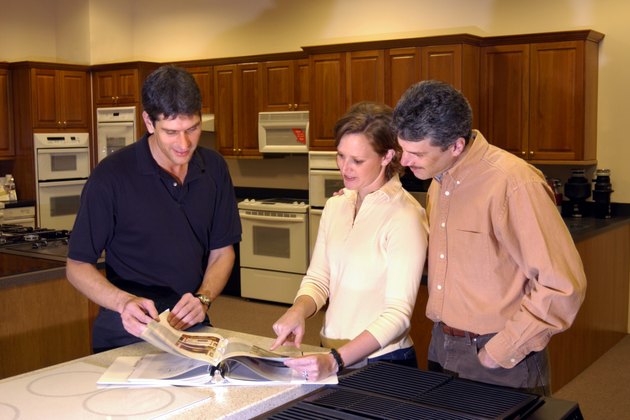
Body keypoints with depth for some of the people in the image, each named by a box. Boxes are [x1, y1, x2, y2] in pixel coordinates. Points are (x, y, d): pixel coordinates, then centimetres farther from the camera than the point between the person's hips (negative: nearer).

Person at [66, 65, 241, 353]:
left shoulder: (214, 169, 2)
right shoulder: (111, 176, -12)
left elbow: (222, 252, 9)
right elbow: (77, 266, -6)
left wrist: (203, 298, -11)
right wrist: (124, 302, -25)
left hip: (192, 329, 4)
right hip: (126, 336, -3)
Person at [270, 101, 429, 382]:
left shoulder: (404, 217, -15)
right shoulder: (336, 205, 6)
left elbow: (398, 313, -17)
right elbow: (317, 278, 9)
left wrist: (335, 361, -26)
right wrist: (298, 311, -11)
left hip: (381, 361, -4)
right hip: (330, 355, 5)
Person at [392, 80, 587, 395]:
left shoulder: (514, 184, -22)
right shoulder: (438, 179, 3)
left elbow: (562, 288, -22)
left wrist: (502, 351, -18)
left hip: (500, 364, -7)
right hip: (443, 345, 7)